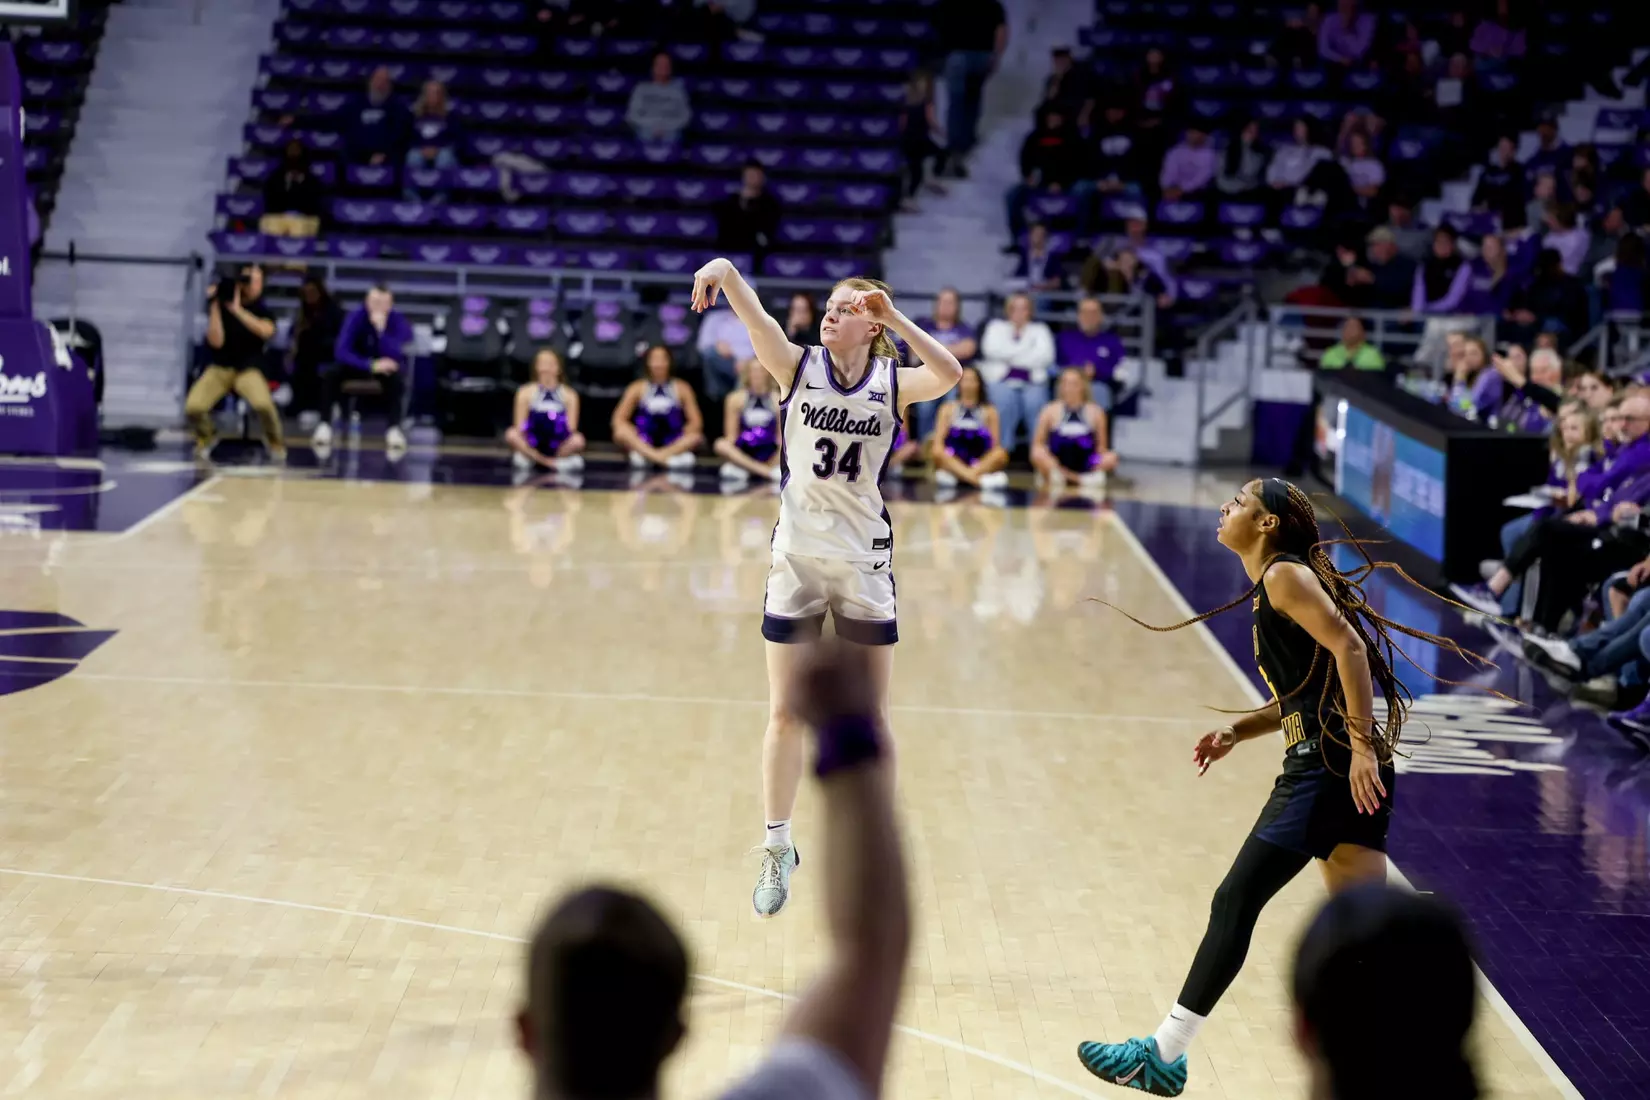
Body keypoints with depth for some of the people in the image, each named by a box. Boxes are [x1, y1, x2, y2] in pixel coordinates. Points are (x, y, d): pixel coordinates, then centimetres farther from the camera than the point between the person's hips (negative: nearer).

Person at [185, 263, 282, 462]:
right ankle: (205, 437, 13)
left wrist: (238, 310, -28)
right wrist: (214, 306, -18)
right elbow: (216, 341, -13)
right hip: (219, 367, 1)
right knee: (193, 407, -24)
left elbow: (266, 330, -26)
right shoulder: (221, 305, -3)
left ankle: (274, 441, 0)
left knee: (263, 404, -33)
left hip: (248, 368, -1)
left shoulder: (262, 309, -3)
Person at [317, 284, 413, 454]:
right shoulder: (356, 316, -21)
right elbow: (341, 351, -29)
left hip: (388, 365, -1)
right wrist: (371, 366, -40)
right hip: (360, 363, 1)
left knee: (396, 377, -37)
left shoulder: (399, 321, -23)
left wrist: (381, 329, -47)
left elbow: (395, 356, -36)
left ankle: (394, 430, -38)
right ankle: (324, 426, -28)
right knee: (333, 373, -29)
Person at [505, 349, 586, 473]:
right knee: (511, 434, -31)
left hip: (558, 445, -1)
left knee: (578, 440, -33)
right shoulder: (526, 392, 3)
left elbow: (571, 429, -4)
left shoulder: (569, 395, 3)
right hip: (532, 444, 1)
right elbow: (519, 427, -1)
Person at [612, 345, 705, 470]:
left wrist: (683, 440, -19)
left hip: (673, 443, 0)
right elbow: (619, 420, -2)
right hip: (642, 442, 0)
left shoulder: (682, 389, 4)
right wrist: (635, 437, -20)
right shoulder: (637, 388, 2)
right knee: (620, 433, -30)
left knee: (696, 436, -29)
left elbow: (696, 422, 0)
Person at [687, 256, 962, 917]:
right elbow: (753, 315, -22)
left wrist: (894, 317, -33)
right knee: (785, 715, 5)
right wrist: (723, 272, -41)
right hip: (797, 559, 0)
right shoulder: (799, 368, -4)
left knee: (871, 718, 7)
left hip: (864, 564, 0)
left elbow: (949, 375, -26)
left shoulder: (892, 383, -4)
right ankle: (777, 849, 20)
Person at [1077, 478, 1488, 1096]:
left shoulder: (1284, 574, -6)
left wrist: (1361, 747, -23)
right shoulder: (1270, 589, 22)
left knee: (1235, 904, -5)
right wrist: (1237, 733, 16)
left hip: (1326, 765, -10)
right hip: (1352, 774, 10)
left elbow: (1349, 648, -17)